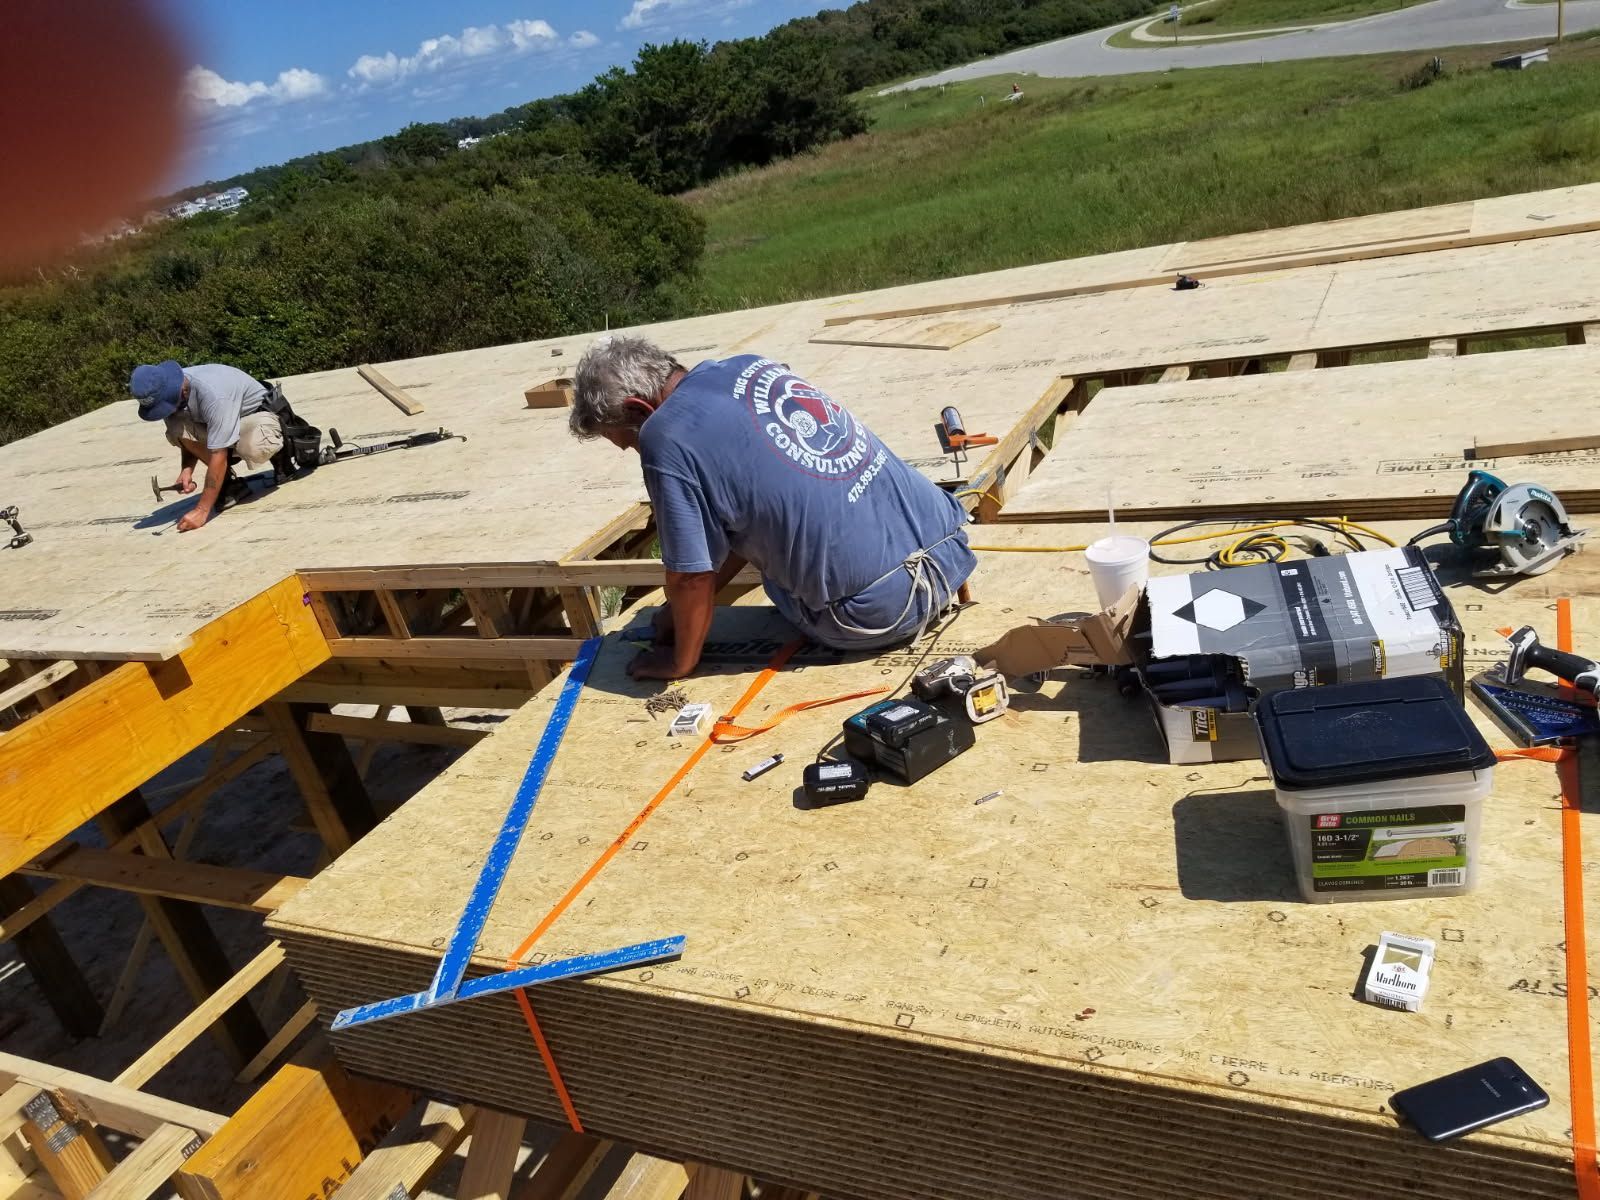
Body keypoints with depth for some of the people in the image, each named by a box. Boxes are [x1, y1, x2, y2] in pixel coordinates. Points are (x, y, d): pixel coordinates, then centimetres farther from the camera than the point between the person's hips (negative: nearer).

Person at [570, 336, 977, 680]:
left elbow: (692, 577, -9)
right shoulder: (750, 365, 10)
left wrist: (680, 663, 10)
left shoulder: (665, 438, -14)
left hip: (883, 608, -6)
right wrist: (685, 609, 21)